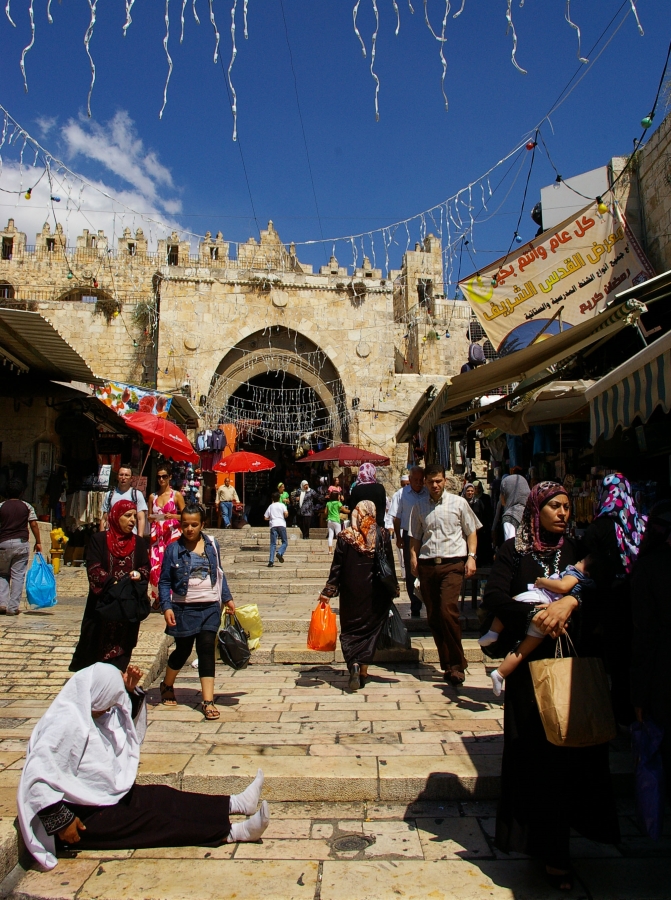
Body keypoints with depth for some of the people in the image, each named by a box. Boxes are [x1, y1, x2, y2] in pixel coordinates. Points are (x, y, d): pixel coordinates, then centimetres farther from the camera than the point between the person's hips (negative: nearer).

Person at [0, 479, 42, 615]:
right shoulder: (27, 506, 3)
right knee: (18, 576, 2)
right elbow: (34, 524, 0)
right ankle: (13, 608, 1)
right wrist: (38, 542, 7)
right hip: (22, 543, 0)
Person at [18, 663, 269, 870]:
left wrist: (131, 690, -1)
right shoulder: (65, 725, -27)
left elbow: (129, 722, 17)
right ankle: (232, 832, -19)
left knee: (162, 796, 1)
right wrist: (60, 822, -29)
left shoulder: (87, 710, 2)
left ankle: (237, 803, 1)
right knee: (151, 822, -15)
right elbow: (37, 776, -32)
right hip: (80, 817, -10)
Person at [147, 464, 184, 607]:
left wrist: (172, 516, -14)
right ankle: (157, 597, 15)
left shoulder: (176, 495, 1)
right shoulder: (152, 496, 12)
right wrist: (151, 518, -2)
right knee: (155, 567, -3)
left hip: (172, 534, -3)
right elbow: (149, 516, 20)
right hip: (156, 535, 3)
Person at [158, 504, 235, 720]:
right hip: (184, 608, -1)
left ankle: (208, 701, -1)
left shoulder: (212, 545, 4)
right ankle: (167, 686, 39)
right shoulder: (173, 549, -3)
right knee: (183, 650, 10)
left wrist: (227, 598, 11)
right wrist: (166, 607, -13)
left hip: (210, 607, 1)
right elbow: (164, 582, -2)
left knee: (207, 649, -5)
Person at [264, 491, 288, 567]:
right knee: (285, 542, 6)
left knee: (273, 544, 1)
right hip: (281, 524, -2)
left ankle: (271, 561, -9)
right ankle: (280, 553, -21)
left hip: (273, 525, 2)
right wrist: (284, 517, 14)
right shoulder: (282, 505, 10)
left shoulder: (270, 506, 16)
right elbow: (286, 513, -7)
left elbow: (265, 518, 14)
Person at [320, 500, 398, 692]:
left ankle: (354, 664, -11)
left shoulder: (345, 537, -6)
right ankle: (363, 669, 11)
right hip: (375, 593, 1)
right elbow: (390, 565, 0)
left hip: (351, 591, -1)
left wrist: (328, 591, 0)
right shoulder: (382, 535, -4)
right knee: (370, 628, 12)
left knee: (350, 629, 9)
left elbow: (336, 567, -5)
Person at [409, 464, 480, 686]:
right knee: (433, 617, 6)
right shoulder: (419, 506, 12)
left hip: (452, 563, -4)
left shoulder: (458, 503, 4)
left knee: (448, 611, -18)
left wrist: (471, 556, -4)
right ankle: (448, 665, 20)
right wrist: (413, 556, 1)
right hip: (427, 565, 4)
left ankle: (457, 665, -4)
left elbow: (471, 532, 8)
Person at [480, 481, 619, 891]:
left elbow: (597, 589, -6)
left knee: (573, 751, 4)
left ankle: (555, 847, 21)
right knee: (538, 753, 0)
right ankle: (552, 850, 12)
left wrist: (569, 602, -24)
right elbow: (494, 598, -11)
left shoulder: (575, 550, 10)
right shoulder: (514, 550, 1)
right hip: (532, 665, -3)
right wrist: (534, 615, -25)